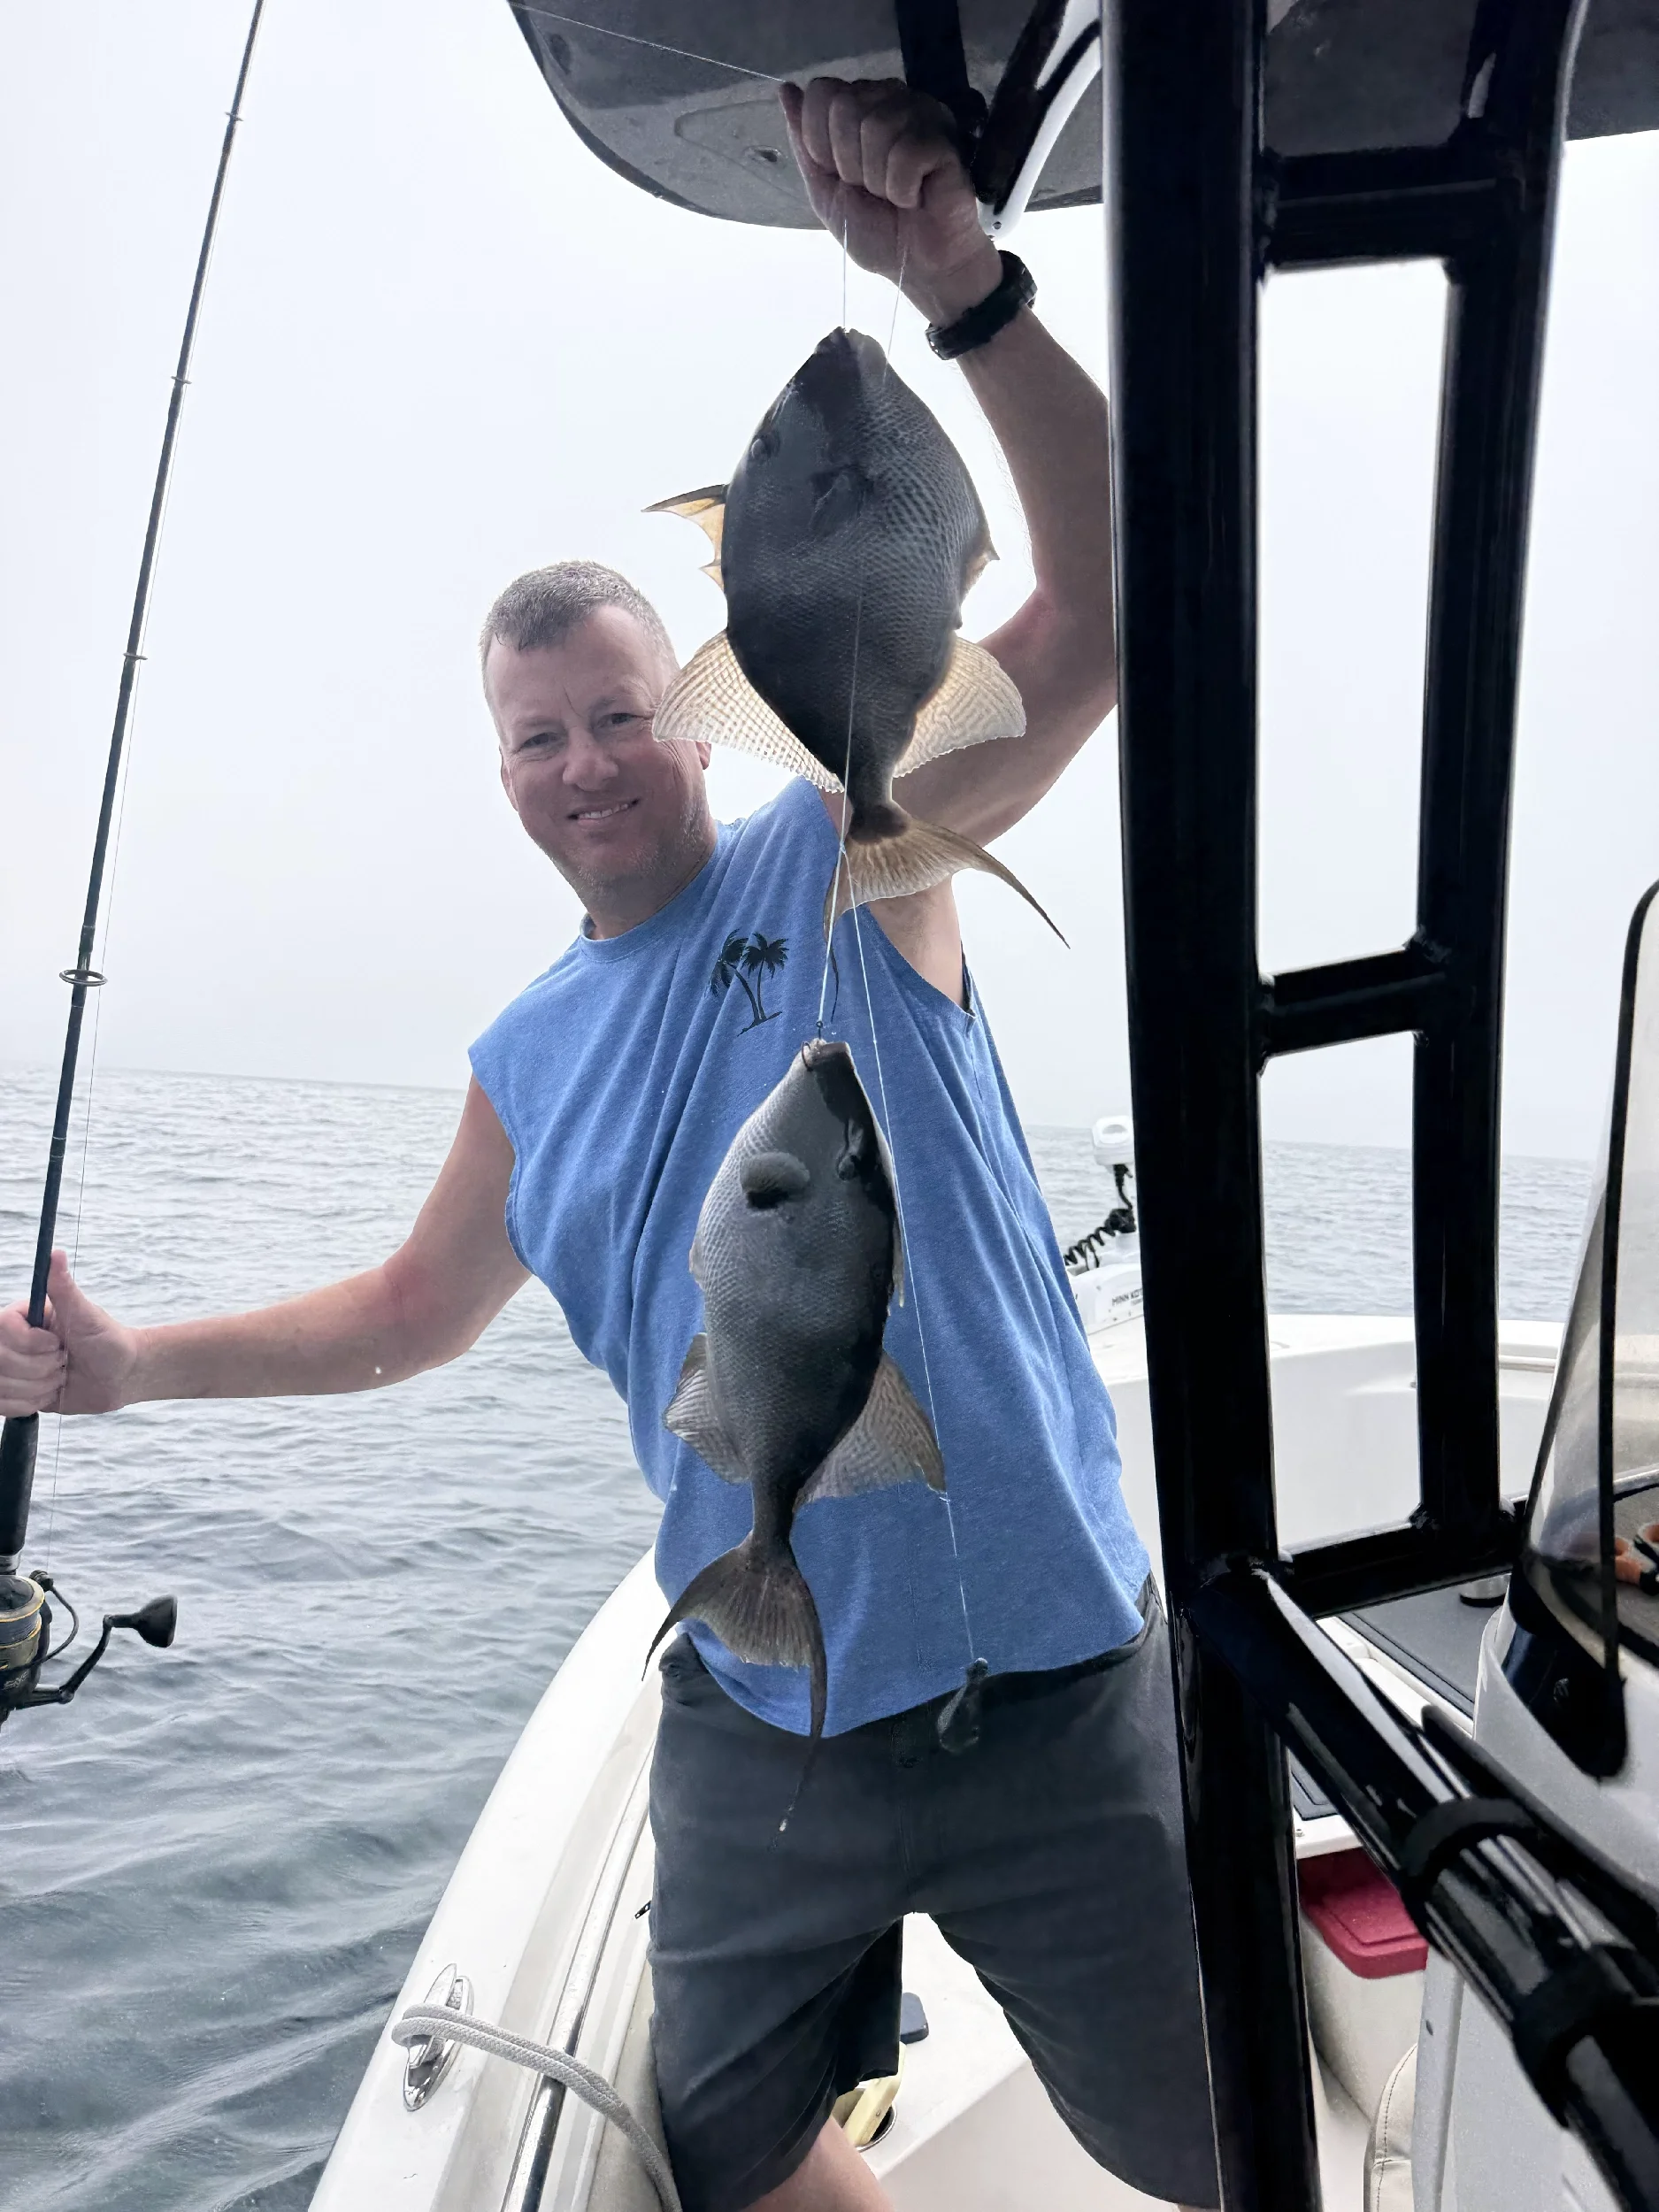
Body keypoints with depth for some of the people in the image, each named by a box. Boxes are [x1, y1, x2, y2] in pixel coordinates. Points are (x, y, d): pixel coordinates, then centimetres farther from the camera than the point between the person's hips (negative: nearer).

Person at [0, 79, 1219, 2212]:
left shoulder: (857, 854, -7)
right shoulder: (526, 1060, 5)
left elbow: (1097, 613, -20)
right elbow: (411, 1311, 19)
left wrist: (959, 285, -31)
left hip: (1049, 1698, -4)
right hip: (757, 1728, 5)